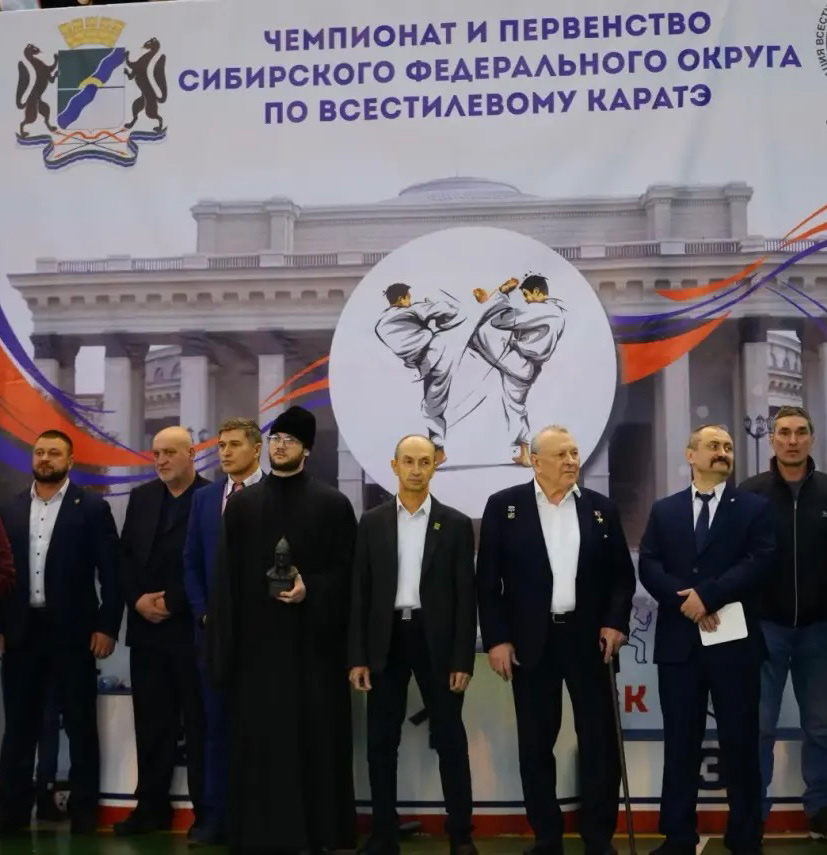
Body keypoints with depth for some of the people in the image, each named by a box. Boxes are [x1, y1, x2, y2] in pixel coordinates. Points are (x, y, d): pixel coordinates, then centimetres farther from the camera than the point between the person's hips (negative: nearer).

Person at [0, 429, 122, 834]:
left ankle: (83, 813, 15)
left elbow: (111, 572, -4)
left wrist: (107, 626, -10)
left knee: (80, 727, 5)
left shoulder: (92, 508, -2)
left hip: (72, 631, -3)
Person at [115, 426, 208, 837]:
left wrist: (172, 604, -13)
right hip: (146, 627, 5)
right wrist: (138, 600, -4)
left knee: (199, 724, 2)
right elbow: (125, 555, 11)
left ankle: (206, 812, 11)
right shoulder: (141, 497, 12)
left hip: (192, 628, -5)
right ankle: (152, 807, 21)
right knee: (151, 724, 11)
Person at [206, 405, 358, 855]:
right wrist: (224, 642, 0)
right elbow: (226, 577, 6)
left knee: (315, 737, 2)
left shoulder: (333, 504, 2)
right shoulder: (241, 503, 8)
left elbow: (346, 574, 1)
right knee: (256, 739, 4)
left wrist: (311, 590, -16)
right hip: (255, 641, 2)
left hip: (313, 641, -2)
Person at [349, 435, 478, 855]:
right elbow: (360, 592, 4)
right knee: (381, 742, 6)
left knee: (450, 739, 4)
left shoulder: (456, 524, 1)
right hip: (385, 640, 2)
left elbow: (466, 596, 0)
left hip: (436, 640, -1)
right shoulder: (372, 523, 5)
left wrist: (463, 659, -6)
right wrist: (358, 656, -2)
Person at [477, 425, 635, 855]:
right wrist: (496, 638, -8)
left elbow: (623, 573, 9)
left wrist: (616, 621, -5)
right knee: (536, 744, 7)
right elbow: (487, 578, -2)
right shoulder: (504, 506, -1)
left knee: (599, 740, 3)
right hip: (530, 640, -1)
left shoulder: (601, 507, 6)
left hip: (588, 637, 1)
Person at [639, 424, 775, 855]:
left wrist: (708, 594, -17)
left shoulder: (754, 507, 5)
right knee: (680, 741, 7)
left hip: (733, 640, -2)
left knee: (740, 741, 4)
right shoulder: (664, 510, 12)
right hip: (678, 640, 2)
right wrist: (685, 601, -13)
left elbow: (759, 562, -9)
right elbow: (648, 566, 1)